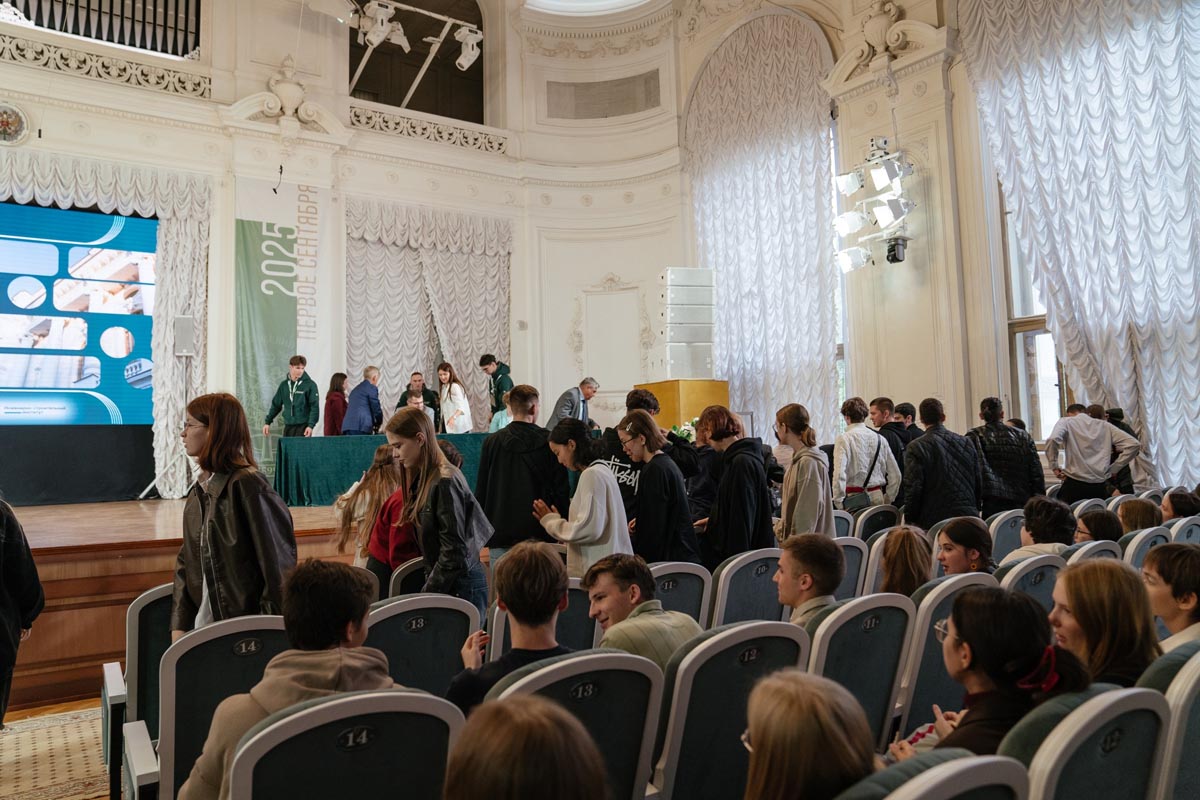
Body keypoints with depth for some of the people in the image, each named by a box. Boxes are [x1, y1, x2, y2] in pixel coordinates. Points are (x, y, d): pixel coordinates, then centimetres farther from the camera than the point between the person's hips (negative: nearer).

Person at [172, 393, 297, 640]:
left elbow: (276, 562, -16)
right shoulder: (201, 488, 8)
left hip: (244, 627, -7)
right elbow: (186, 561, 10)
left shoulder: (247, 484, -17)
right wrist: (179, 624, 3)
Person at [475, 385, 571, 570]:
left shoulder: (492, 442, 3)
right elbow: (561, 490, -2)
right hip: (539, 534, -1)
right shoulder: (549, 442, -2)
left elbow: (481, 490, 5)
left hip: (501, 535, 1)